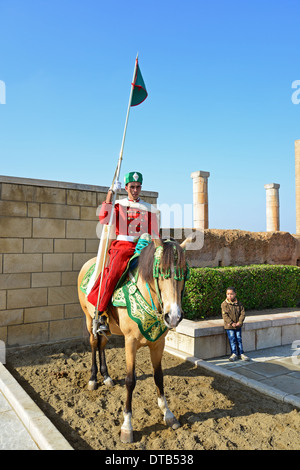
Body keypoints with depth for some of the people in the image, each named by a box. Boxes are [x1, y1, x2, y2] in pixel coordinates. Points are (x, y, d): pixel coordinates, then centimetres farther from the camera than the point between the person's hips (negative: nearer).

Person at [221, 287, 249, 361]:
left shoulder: (239, 303, 2)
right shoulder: (224, 304, -8)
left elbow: (242, 313, 0)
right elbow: (225, 315, -12)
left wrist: (240, 322, -13)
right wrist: (232, 323, -19)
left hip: (238, 325, 2)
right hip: (229, 326, -2)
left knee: (239, 339, 6)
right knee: (232, 340, -3)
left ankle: (241, 353, 13)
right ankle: (234, 354, 5)